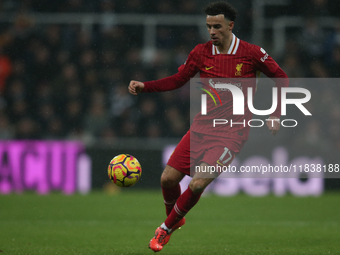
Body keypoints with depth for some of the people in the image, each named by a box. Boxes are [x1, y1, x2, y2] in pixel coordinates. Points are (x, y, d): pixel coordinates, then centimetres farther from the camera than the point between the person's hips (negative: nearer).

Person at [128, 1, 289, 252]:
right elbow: (177, 80, 11)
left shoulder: (252, 54, -8)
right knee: (168, 179, -4)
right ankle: (175, 219, 28)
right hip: (202, 128, 4)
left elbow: (281, 78, 5)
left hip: (231, 134, -4)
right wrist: (144, 86, -1)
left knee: (197, 184, -20)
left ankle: (166, 228, 2)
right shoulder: (202, 52, 2)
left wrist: (275, 116, -2)